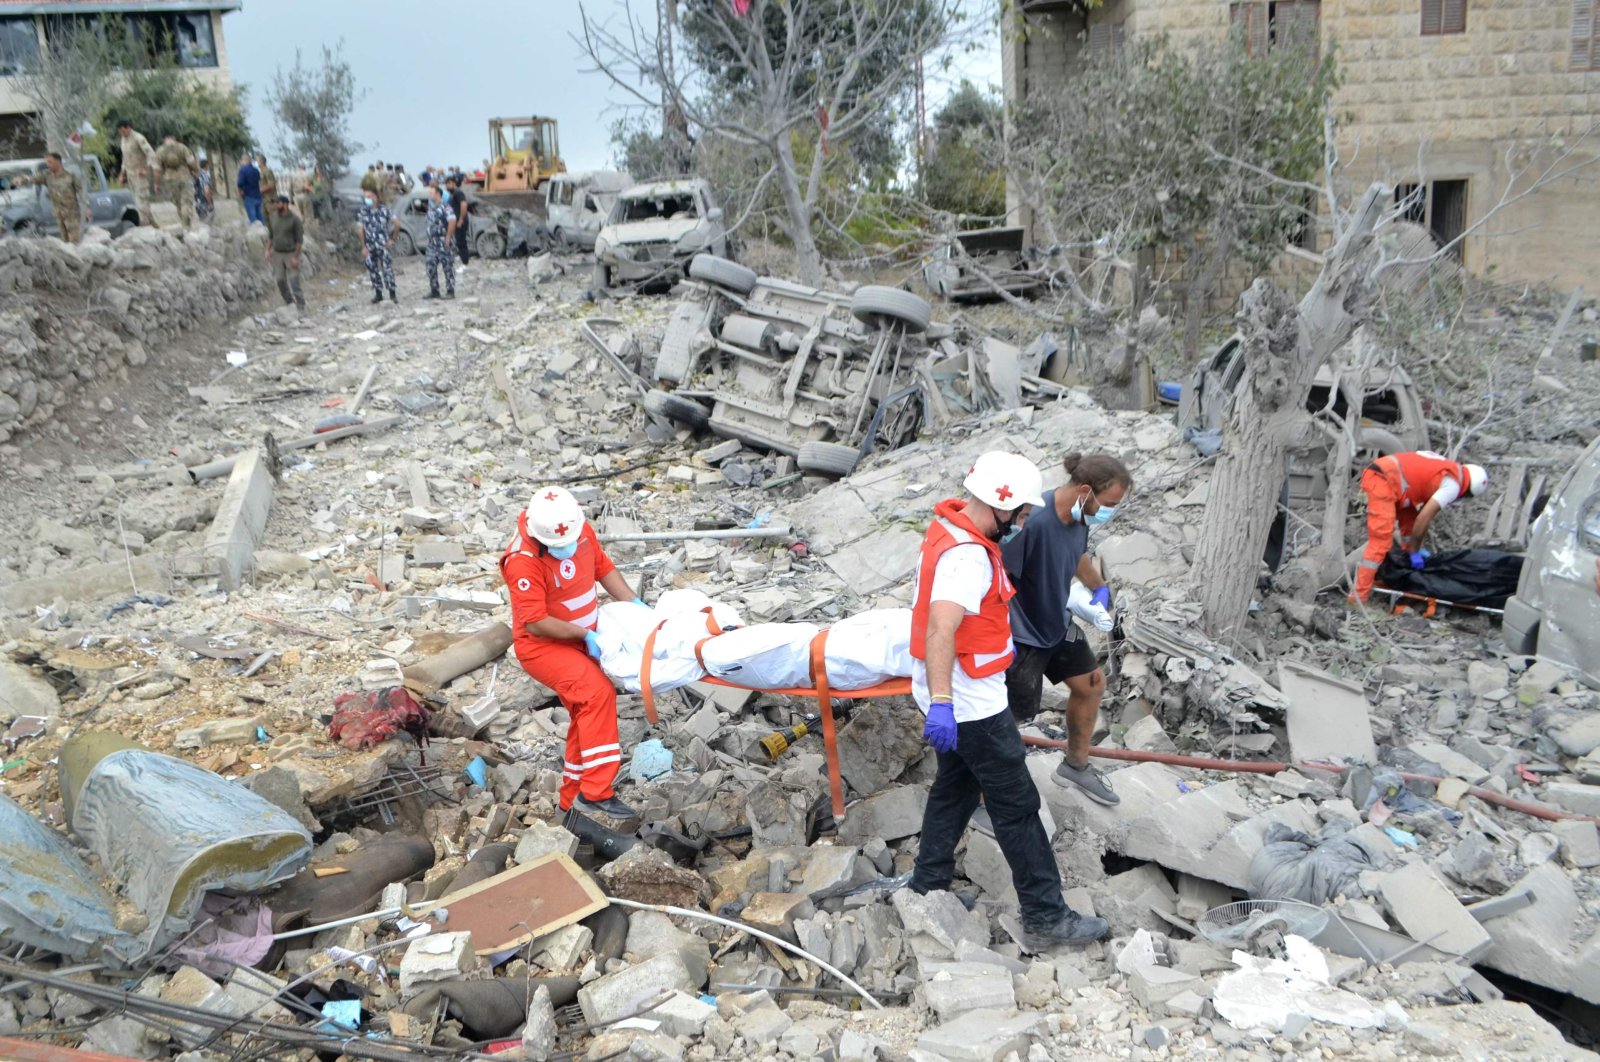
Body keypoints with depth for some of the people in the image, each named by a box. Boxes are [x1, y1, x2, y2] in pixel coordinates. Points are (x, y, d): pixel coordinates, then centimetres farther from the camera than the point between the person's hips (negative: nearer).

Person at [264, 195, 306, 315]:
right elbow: (270, 234, 15)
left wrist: (296, 257, -15)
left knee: (294, 282, -10)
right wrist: (268, 250, 8)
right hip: (277, 253, 5)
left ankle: (301, 309, -5)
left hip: (290, 254, -5)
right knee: (280, 280, 8)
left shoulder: (294, 219, -12)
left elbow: (299, 239, -11)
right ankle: (288, 303, 24)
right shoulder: (273, 216, 4)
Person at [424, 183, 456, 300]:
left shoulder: (444, 206, -13)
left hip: (443, 241, -8)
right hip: (432, 242, 8)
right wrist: (429, 238, 17)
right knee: (431, 265, 7)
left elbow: (452, 220, -24)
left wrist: (448, 237, -23)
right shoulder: (431, 206, 13)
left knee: (448, 266, -2)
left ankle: (450, 291, 2)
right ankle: (434, 291, 14)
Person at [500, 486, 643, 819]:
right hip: (542, 646, -8)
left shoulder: (580, 529, -8)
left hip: (581, 639, 8)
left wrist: (634, 603, -2)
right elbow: (535, 623, -27)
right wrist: (585, 635, -25)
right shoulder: (523, 561, -29)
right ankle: (595, 792, -25)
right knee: (598, 692, -28)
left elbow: (603, 567, 8)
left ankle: (572, 800, 30)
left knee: (587, 715, 14)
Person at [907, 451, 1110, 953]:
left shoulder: (951, 526, 5)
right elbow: (940, 630, -39)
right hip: (972, 705, -10)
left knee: (956, 786, 22)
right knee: (1017, 806, 0)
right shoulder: (967, 556, -28)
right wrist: (941, 703, -44)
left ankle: (926, 888, 33)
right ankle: (1045, 918, 10)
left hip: (960, 699, 10)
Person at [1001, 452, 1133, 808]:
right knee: (1008, 719, 1)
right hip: (1022, 635, -9)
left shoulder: (1079, 518, -7)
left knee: (1091, 684, 21)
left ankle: (1076, 766, 43)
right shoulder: (1033, 522, -35)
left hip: (1058, 624, 9)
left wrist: (1099, 587, 14)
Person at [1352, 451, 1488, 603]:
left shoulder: (1449, 469, 23)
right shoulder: (1453, 484, -5)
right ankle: (1359, 596, -13)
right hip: (1383, 483, -10)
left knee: (1410, 520, 26)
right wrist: (1414, 550, 2)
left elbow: (1424, 514, 25)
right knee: (1380, 542, -11)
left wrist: (1417, 547, 25)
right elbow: (1424, 517, -9)